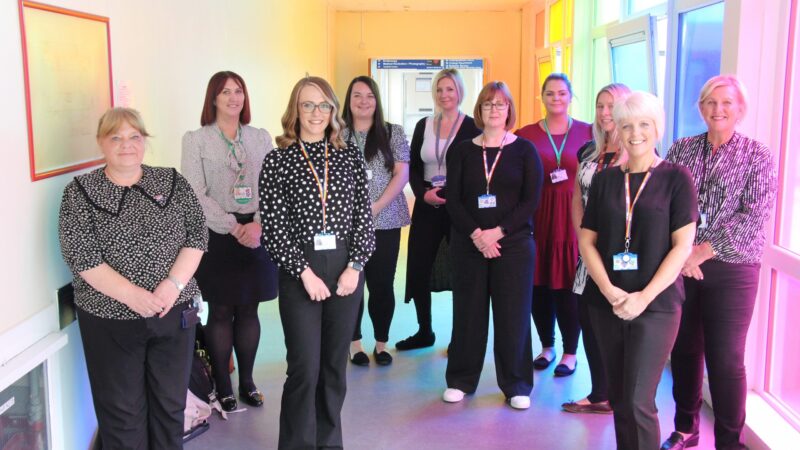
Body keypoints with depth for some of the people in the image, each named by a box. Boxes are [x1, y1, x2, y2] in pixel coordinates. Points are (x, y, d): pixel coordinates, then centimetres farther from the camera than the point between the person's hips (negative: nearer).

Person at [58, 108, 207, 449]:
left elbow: (197, 234, -1)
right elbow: (81, 256, -10)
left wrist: (173, 284, -16)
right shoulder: (80, 192, -1)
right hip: (110, 318, -2)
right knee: (122, 411, 8)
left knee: (170, 403, 11)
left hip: (173, 313, 2)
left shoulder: (171, 181, 5)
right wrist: (132, 295, -20)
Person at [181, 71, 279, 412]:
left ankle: (247, 381, 22)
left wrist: (258, 225, -12)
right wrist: (234, 228, -13)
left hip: (256, 235, 3)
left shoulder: (261, 138, 9)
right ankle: (223, 387, 17)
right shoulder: (196, 140, 1)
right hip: (216, 235, -2)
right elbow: (196, 195, -6)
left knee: (248, 310, 9)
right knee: (220, 312, 4)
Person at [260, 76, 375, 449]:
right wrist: (304, 272, -11)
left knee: (335, 364, 11)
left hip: (346, 268, 3)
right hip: (298, 271, -2)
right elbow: (273, 226, -5)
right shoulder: (277, 160, 0)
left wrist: (354, 266, -6)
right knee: (305, 368, -3)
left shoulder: (350, 155, 7)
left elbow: (364, 215, 4)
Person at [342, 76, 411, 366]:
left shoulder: (393, 133, 6)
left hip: (385, 222, 0)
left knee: (382, 284, 4)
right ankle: (355, 343, 18)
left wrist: (376, 207, -11)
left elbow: (402, 174, -1)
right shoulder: (338, 135, 5)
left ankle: (381, 343, 18)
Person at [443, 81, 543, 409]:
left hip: (513, 244, -1)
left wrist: (497, 232, -13)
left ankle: (516, 385, 14)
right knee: (468, 312, 6)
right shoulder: (461, 151, 8)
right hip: (468, 244, 2)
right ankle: (461, 380, 19)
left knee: (513, 314, 2)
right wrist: (477, 235, -13)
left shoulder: (524, 150, 3)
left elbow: (531, 200, -4)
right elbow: (453, 200, 1)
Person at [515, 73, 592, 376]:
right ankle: (547, 347, 25)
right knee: (539, 284, 6)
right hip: (538, 217, 1)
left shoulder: (587, 132, 3)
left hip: (575, 216, -1)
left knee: (569, 284, 0)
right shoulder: (526, 135, 4)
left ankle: (570, 353, 16)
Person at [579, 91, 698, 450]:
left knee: (638, 402, -9)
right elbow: (587, 240, 6)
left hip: (656, 305, -4)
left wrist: (644, 297, -14)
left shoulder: (676, 178, -2)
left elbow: (683, 245, -6)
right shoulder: (605, 180, 8)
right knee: (618, 398, 11)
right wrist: (608, 290, -10)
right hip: (606, 304, 4)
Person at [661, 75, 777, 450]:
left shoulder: (757, 156, 1)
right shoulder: (681, 149, 7)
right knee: (684, 350, 11)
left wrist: (705, 249, -16)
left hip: (731, 269, -2)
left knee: (726, 360, -1)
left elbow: (756, 214, -10)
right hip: (679, 266, 3)